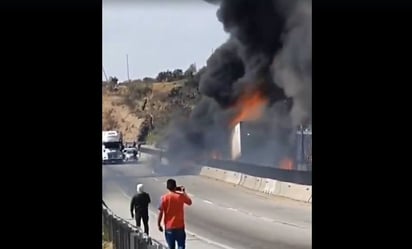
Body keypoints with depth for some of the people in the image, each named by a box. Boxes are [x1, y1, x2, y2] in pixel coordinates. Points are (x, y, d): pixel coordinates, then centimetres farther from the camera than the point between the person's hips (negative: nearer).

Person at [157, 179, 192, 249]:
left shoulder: (164, 198, -9)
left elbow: (160, 212, -9)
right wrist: (184, 192, 21)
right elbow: (189, 202, 13)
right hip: (179, 226, 0)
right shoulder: (181, 196, -7)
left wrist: (159, 225, 2)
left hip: (169, 227, 0)